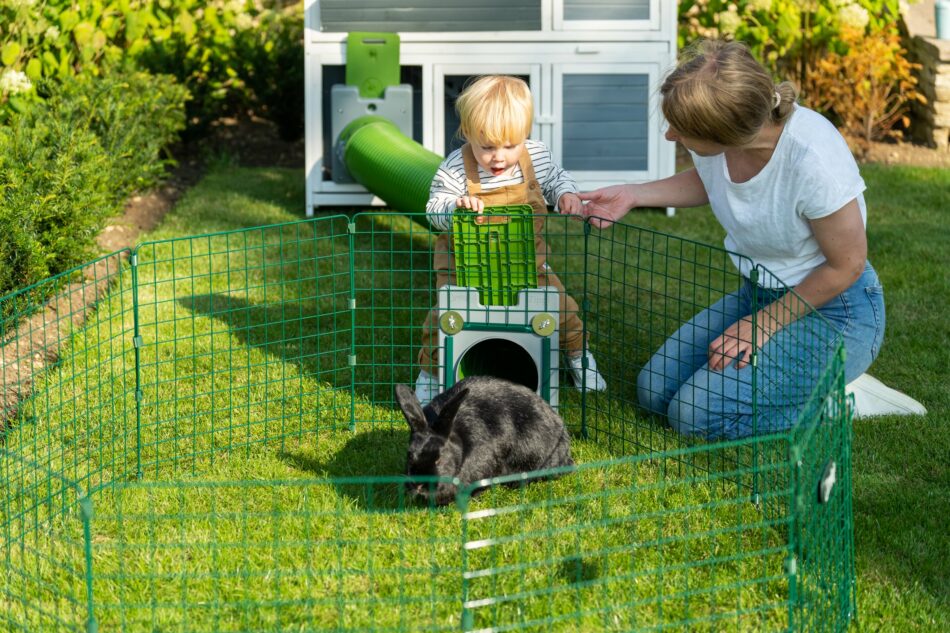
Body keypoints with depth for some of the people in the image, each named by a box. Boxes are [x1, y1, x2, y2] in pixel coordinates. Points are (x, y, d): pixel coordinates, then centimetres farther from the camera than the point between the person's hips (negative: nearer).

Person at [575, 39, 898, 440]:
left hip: (831, 308, -7)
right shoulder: (714, 134, -14)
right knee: (654, 390, 2)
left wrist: (763, 324, -13)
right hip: (759, 294, 8)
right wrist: (633, 195, -1)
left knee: (697, 414, -17)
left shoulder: (813, 156, -34)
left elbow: (845, 266, -19)